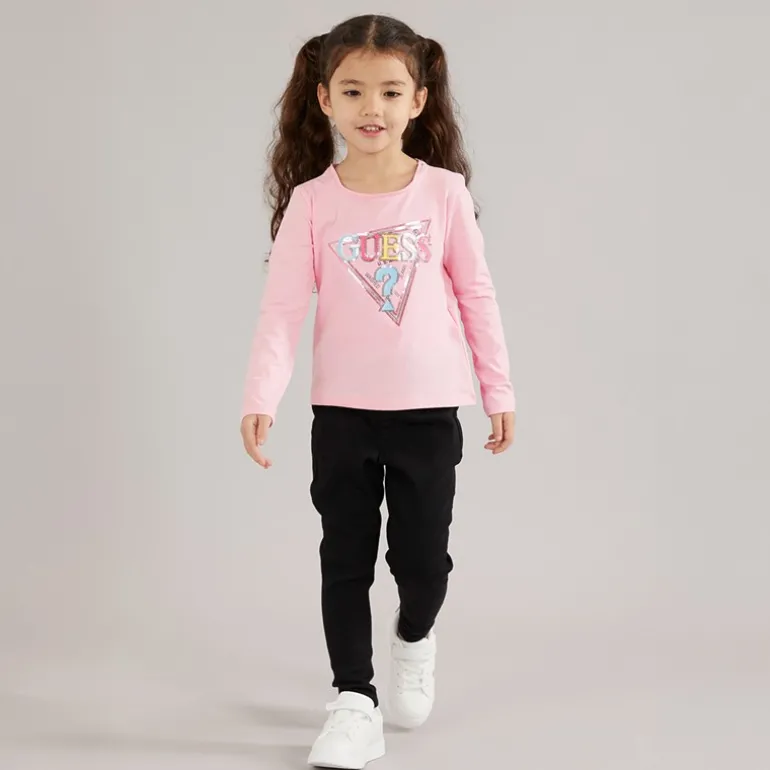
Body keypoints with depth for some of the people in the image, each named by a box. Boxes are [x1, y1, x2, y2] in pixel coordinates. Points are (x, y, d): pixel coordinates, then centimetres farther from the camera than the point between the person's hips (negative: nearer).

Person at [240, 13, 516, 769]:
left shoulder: (444, 192, -4)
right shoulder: (311, 201, -6)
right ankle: (354, 704, 15)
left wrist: (498, 388, 6)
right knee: (345, 559, 5)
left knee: (422, 556, 9)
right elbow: (282, 305, -9)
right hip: (341, 411, 0)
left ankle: (414, 638, 41)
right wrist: (260, 397, -19)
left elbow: (476, 294, 3)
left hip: (429, 409, 0)